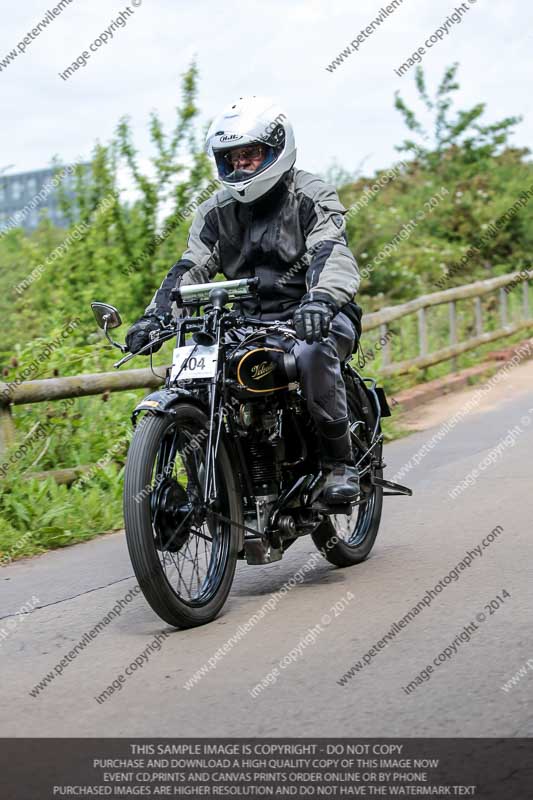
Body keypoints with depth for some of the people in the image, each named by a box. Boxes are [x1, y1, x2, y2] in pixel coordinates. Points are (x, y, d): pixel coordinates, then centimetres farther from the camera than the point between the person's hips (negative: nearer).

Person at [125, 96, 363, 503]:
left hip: (315, 320, -5)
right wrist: (155, 315, -17)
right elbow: (191, 267, 2)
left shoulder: (313, 197, -4)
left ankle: (341, 461, -22)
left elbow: (332, 253, -21)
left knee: (311, 353, -38)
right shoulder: (218, 210, 12)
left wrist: (321, 299, -44)